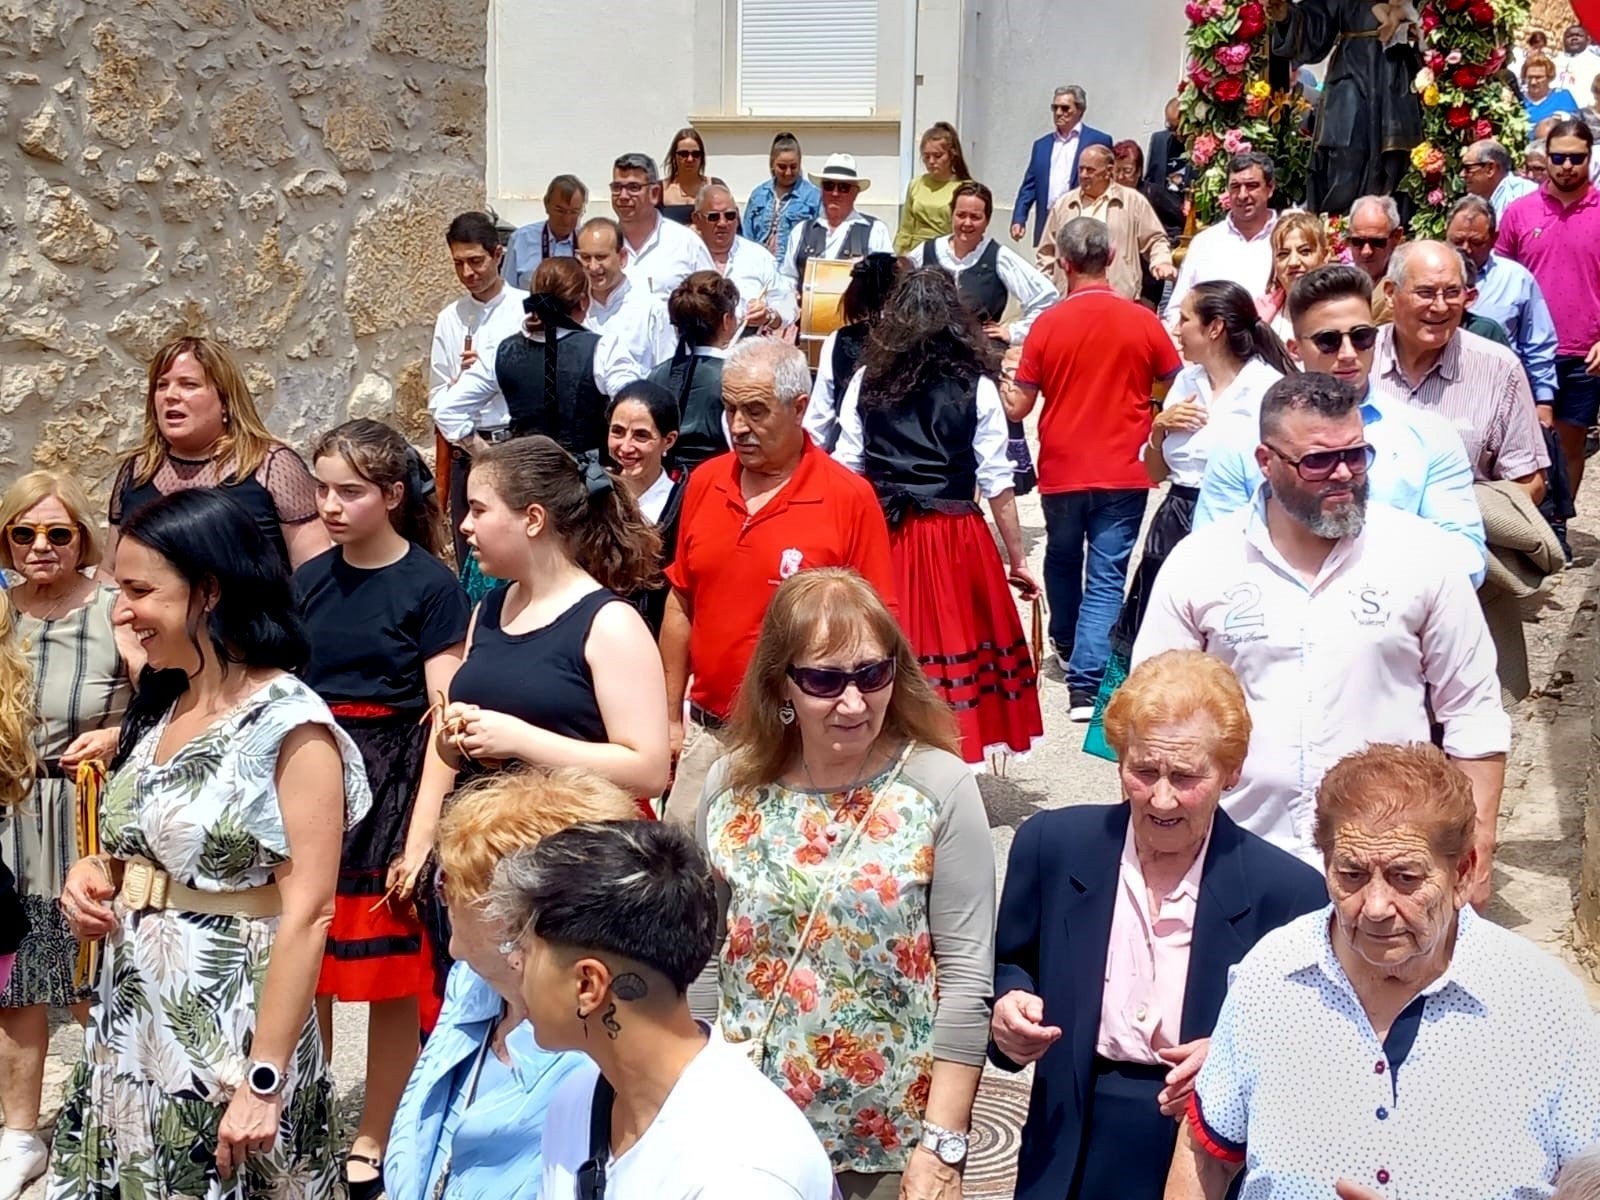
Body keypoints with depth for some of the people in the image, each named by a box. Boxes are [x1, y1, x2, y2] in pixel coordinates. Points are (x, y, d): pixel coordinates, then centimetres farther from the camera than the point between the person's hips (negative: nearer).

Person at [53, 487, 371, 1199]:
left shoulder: (291, 724, -16)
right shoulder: (159, 709, 8)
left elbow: (306, 914, -19)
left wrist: (265, 1081, -21)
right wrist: (92, 873, 0)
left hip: (226, 1033, -7)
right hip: (128, 1026, 7)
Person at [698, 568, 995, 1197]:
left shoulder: (940, 787, -12)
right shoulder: (732, 787, -4)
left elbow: (965, 977, -11)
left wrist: (942, 1143, -13)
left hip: (894, 1131, -2)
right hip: (751, 1122, 2)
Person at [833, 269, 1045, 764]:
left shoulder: (867, 381, 2)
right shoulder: (977, 388, -3)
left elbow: (845, 468, 3)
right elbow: (997, 483, -3)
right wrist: (1018, 560, 5)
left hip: (882, 535, 2)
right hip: (953, 540, -2)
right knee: (953, 647, 6)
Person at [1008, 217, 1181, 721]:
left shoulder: (1047, 325, -9)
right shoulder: (1143, 322, -7)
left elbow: (1019, 407, -4)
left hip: (1061, 471, 1)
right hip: (1122, 472, -1)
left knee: (1063, 562, 24)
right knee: (1106, 578, -1)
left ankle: (1067, 647, 45)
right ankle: (1086, 682, -12)